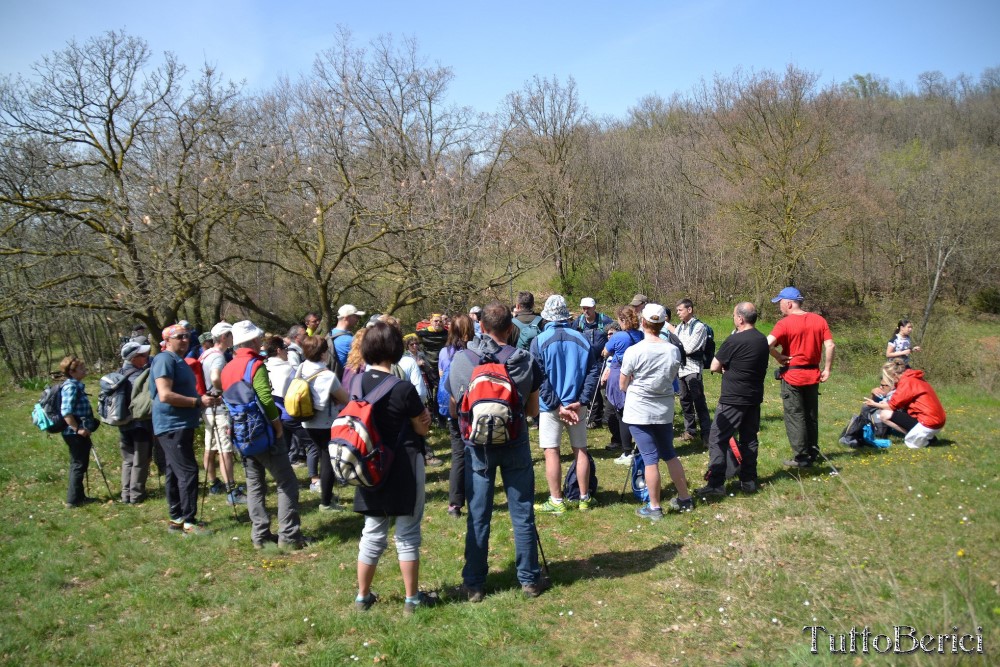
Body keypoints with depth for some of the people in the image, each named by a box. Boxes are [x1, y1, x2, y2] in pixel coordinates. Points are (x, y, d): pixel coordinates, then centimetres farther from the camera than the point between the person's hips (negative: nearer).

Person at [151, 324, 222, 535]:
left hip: (182, 425, 10)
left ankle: (177, 519, 19)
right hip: (172, 426, -10)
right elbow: (165, 395, -23)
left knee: (176, 472, 13)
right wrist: (199, 402, -22)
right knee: (188, 471, -11)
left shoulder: (179, 361, 18)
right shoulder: (165, 360, -14)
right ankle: (189, 521, -8)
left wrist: (206, 399, 13)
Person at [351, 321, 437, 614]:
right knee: (407, 535, 7)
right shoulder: (403, 389, -19)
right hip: (404, 468, -5)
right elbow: (423, 428, -8)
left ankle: (363, 596, 26)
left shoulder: (357, 383, -2)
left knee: (373, 533, 17)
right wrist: (423, 413, 9)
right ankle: (412, 598, 18)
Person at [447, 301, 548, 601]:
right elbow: (533, 409, 1)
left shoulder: (461, 359, -8)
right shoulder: (526, 361, -6)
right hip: (516, 444, 1)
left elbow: (454, 410, -1)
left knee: (477, 517, 8)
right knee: (522, 514, 11)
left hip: (477, 445, 0)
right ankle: (529, 579, 21)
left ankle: (473, 584, 16)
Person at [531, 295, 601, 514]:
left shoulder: (539, 341, -8)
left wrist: (556, 404, -11)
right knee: (580, 450, 12)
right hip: (576, 405, 3)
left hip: (549, 406, -3)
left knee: (551, 452, 4)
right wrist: (580, 401, -8)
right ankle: (585, 498, 21)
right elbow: (593, 372, -3)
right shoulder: (581, 339, 1)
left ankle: (556, 502, 8)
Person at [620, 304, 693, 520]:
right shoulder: (673, 351, -4)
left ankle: (654, 508, 8)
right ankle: (684, 499, 29)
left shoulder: (633, 351, -15)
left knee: (650, 458, 0)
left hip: (639, 411, -4)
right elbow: (671, 379, 9)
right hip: (665, 411, 4)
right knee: (669, 454, 19)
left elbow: (622, 385, -5)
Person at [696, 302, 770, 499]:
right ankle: (749, 481, 20)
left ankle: (716, 484, -5)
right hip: (754, 398, 8)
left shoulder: (735, 340, -17)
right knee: (749, 439, 15)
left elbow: (714, 367, -12)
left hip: (733, 399, -8)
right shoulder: (763, 340, 7)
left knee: (718, 439, -3)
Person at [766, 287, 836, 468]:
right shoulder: (819, 320, 2)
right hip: (813, 375, 6)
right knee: (811, 414, 17)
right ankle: (813, 452, 26)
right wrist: (827, 369, 4)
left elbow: (768, 344, -28)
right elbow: (830, 346, -2)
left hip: (792, 375, -5)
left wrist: (779, 357, -12)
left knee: (794, 416, 3)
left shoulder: (785, 323, -14)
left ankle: (801, 457, 5)